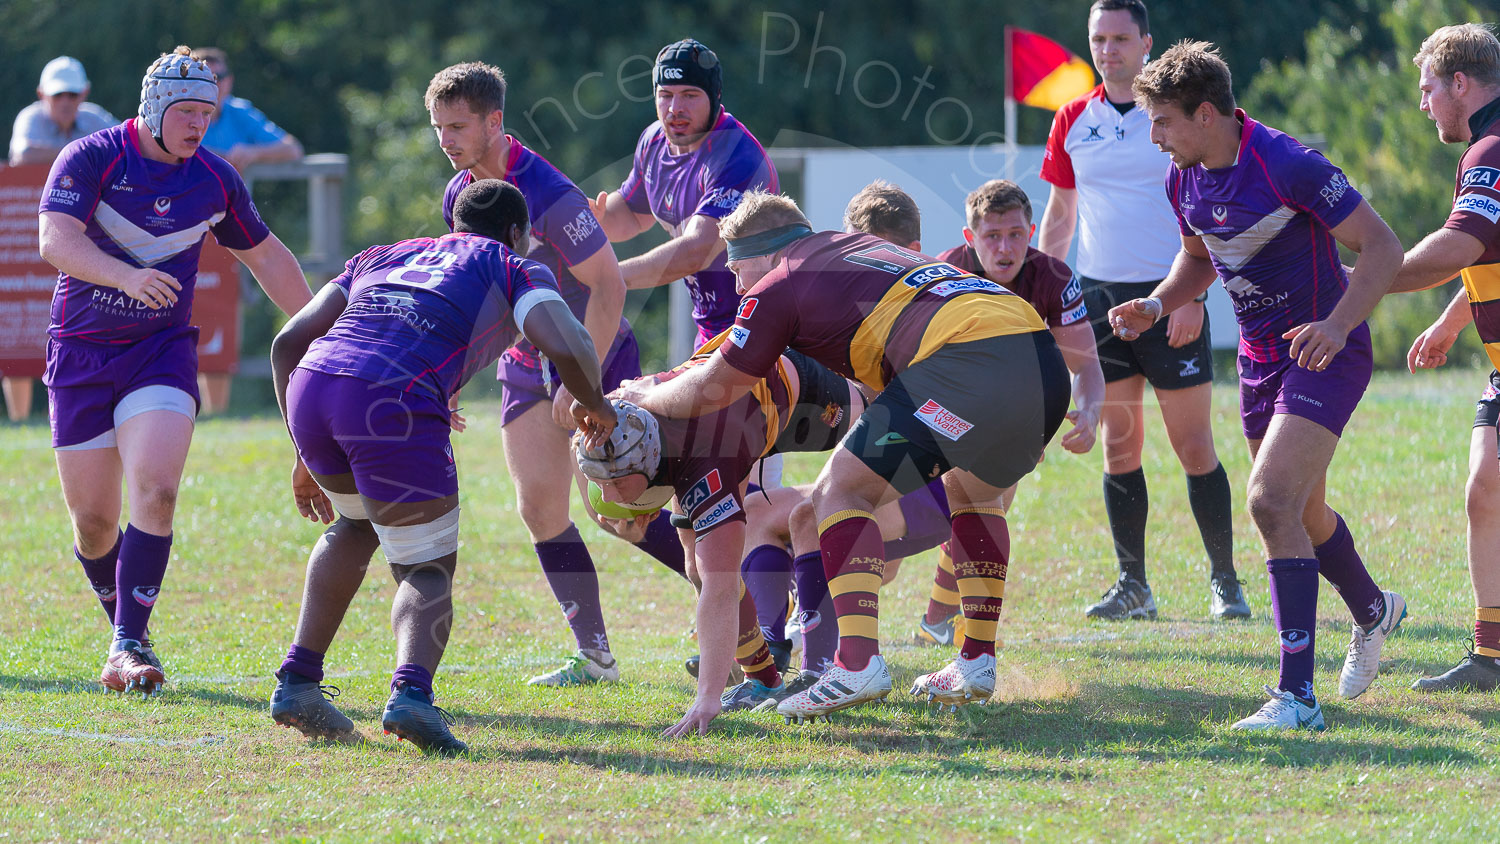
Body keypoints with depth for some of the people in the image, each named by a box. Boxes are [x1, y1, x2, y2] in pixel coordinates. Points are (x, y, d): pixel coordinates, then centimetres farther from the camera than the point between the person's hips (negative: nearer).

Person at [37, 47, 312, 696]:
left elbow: (266, 258, 17)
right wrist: (128, 276, -42)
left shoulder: (214, 179, 2)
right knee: (92, 519, 2)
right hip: (81, 352, -1)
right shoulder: (89, 158, -10)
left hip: (162, 350, 1)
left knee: (154, 493, -21)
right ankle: (125, 632, 25)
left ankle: (129, 645, -20)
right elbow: (55, 241, -26)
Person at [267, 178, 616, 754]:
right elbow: (565, 348, 0)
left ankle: (297, 682, 26)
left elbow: (288, 343, 28)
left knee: (358, 523, 33)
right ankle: (411, 692, -22)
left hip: (310, 385, 5)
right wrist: (597, 409, 20)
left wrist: (309, 458, 33)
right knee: (428, 569, 8)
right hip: (395, 404, -5)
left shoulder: (383, 256, 35)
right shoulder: (514, 269, 21)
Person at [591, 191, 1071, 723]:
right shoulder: (860, 245, 34)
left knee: (841, 493, 2)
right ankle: (977, 663, 25)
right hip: (1044, 357, 8)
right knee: (973, 491, 32)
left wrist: (642, 398, 38)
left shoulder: (778, 287, 11)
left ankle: (858, 662, -12)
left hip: (967, 355, -8)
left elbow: (714, 389, 18)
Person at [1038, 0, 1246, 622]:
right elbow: (1060, 212, 18)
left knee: (1193, 445, -4)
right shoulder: (1074, 121, 10)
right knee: (1118, 446, 4)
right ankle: (1132, 586, 9)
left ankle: (1224, 580, 4)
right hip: (1099, 296, 4)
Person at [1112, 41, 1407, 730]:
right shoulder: (1183, 179, -1)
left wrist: (1337, 325, -34)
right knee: (1302, 514, 20)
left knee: (1271, 501, -22)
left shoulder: (1288, 166, -24)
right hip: (1260, 357, 8)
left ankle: (1296, 697, -21)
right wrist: (1157, 305, 1)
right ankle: (1372, 611, 52)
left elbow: (1383, 247, -21)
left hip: (1323, 353, -8)